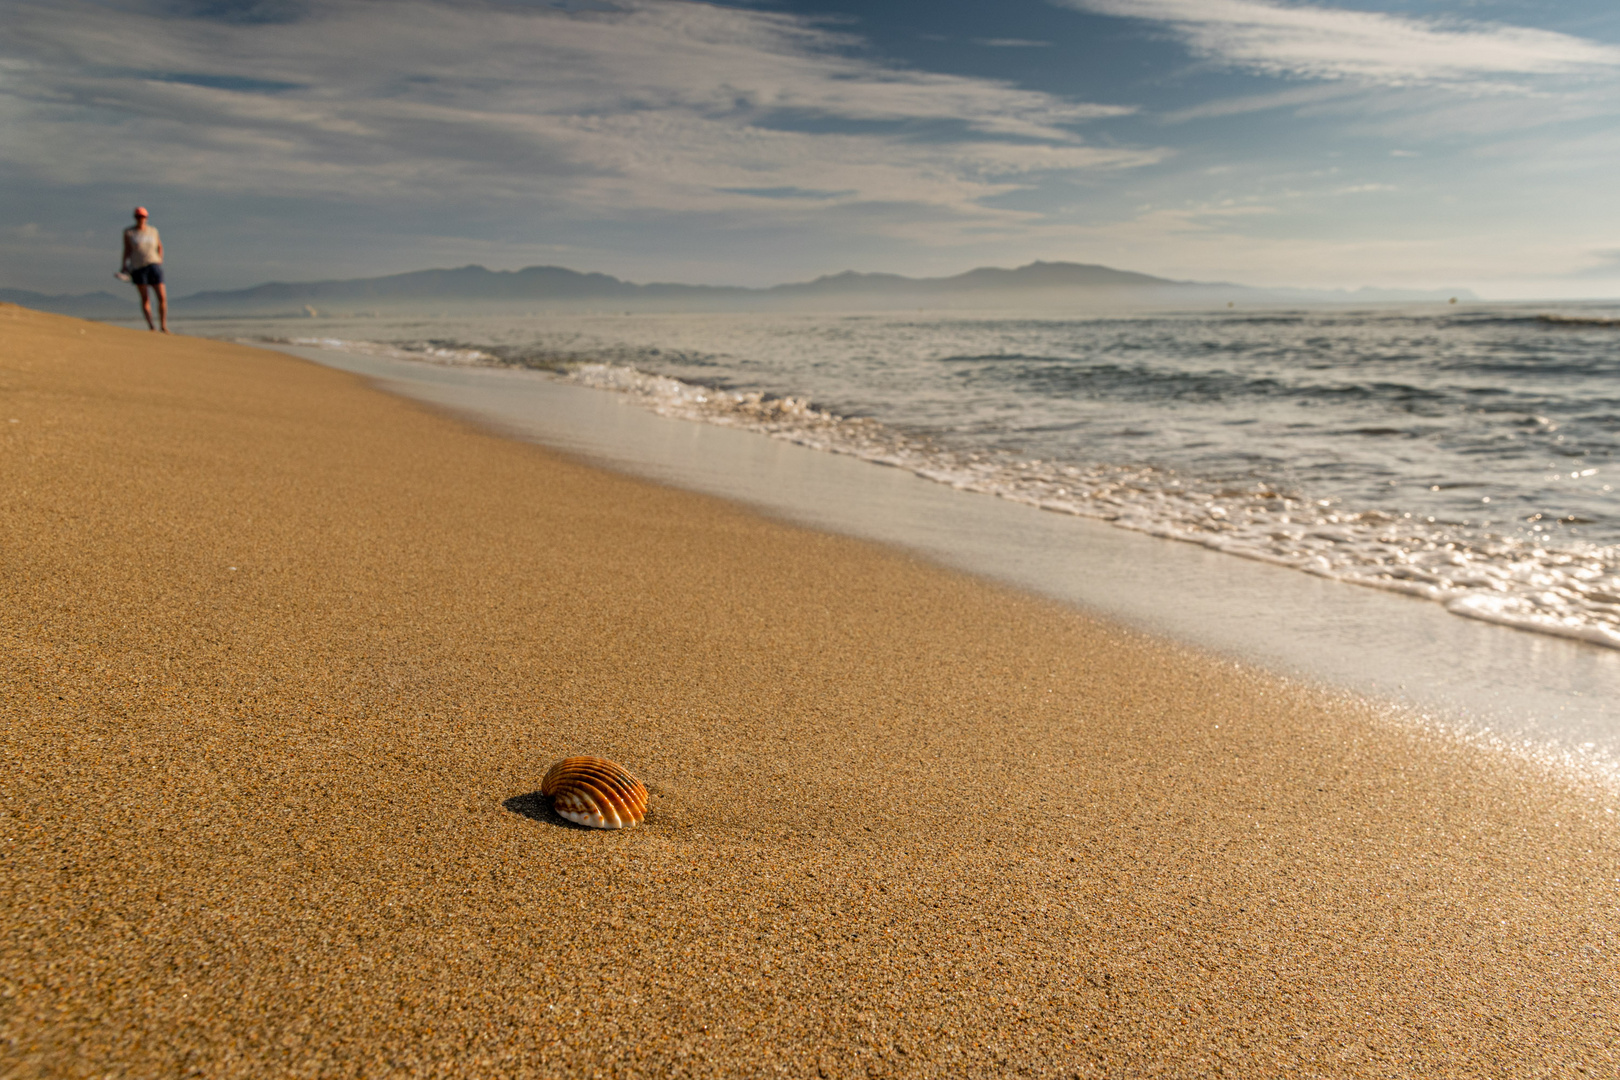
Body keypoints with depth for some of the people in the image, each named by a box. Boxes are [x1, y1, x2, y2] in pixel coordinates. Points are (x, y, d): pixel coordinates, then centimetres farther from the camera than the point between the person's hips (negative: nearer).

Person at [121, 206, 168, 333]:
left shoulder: (153, 231, 10)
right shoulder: (128, 232, 3)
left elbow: (160, 247, 22)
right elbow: (127, 250, 1)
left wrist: (160, 261, 11)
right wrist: (124, 266, -7)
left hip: (153, 265, 2)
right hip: (138, 267, -2)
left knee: (162, 297, -5)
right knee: (145, 298, -5)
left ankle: (163, 326, 2)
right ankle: (151, 326, -7)